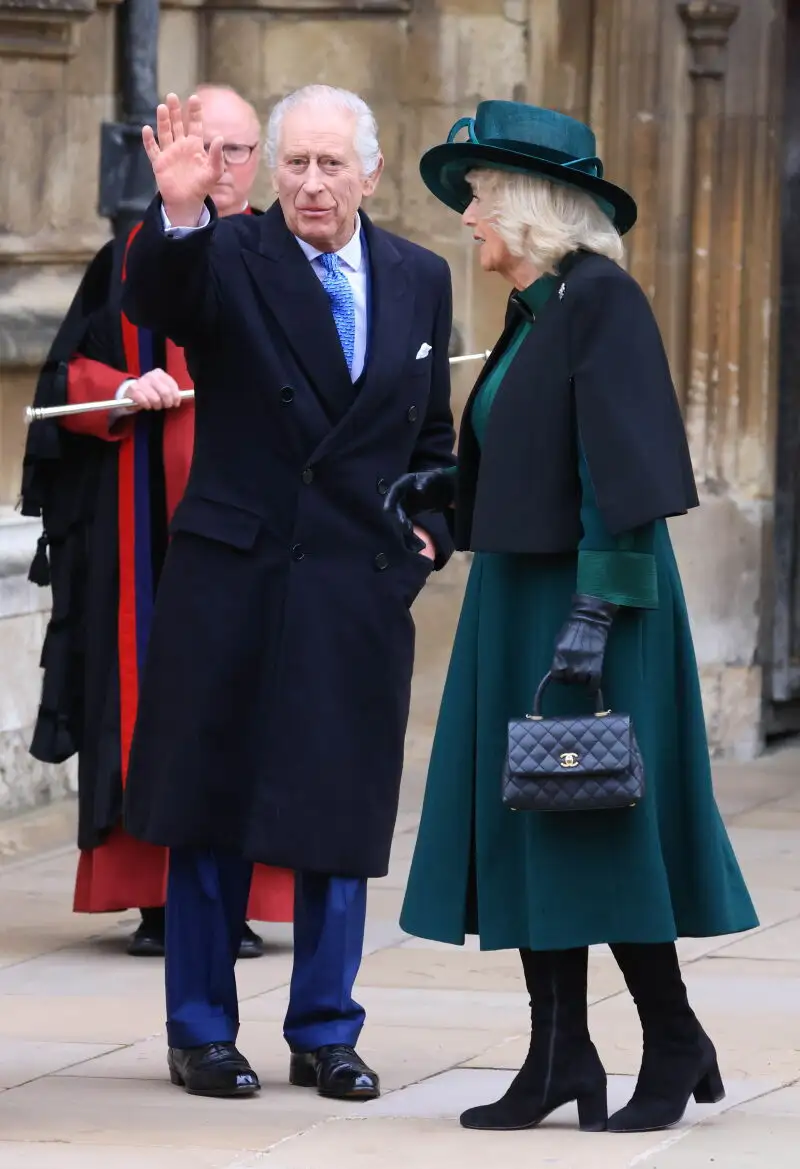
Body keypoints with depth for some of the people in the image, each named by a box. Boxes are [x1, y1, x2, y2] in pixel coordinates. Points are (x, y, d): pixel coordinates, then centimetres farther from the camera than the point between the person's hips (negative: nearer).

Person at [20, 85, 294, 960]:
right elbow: (65, 378, 7)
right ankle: (154, 899, 2)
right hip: (149, 525, 0)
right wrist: (123, 392, -12)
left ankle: (235, 899, 1)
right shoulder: (129, 261, 10)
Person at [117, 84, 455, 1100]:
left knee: (338, 820, 7)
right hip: (231, 578, -3)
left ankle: (326, 1034, 18)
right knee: (211, 811, 4)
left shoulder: (419, 279, 9)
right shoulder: (226, 259, -5)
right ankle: (202, 1032, 15)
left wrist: (433, 530, 4)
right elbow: (152, 303, -27)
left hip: (360, 588, 3)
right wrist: (178, 213, -46)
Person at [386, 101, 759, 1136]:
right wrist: (437, 490, 11)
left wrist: (593, 621, -24)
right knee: (519, 831, 6)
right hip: (516, 606, 9)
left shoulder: (602, 300, -14)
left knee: (595, 835, -4)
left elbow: (621, 467, -20)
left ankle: (674, 1044, 9)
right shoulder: (531, 316, 14)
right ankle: (560, 1059, 8)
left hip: (592, 604, -9)